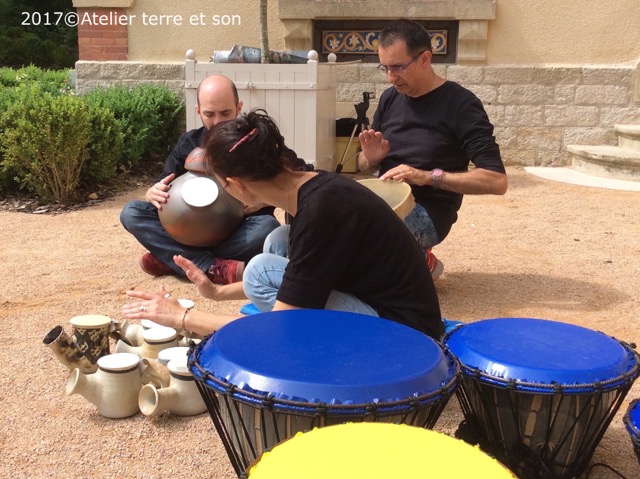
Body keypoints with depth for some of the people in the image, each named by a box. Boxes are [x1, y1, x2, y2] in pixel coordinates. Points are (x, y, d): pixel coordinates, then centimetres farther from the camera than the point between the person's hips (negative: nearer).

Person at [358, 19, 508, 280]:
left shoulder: (460, 104, -11)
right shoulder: (390, 98, 8)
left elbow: (497, 180, -18)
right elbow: (365, 168, 17)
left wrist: (428, 176, -25)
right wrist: (371, 158, -7)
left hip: (426, 213, -7)